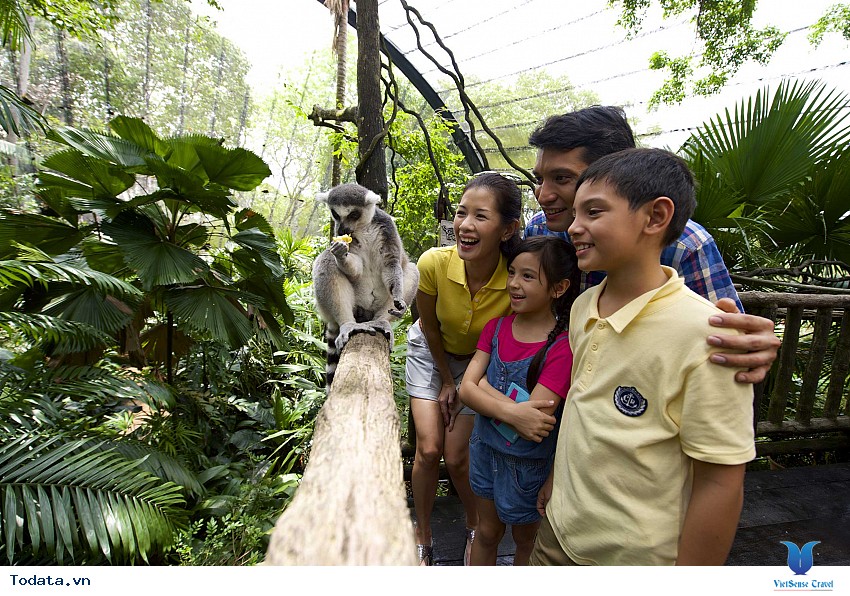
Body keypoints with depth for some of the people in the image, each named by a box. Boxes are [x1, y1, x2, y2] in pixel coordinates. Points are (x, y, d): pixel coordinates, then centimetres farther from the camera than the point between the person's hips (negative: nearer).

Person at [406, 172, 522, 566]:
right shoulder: (434, 263, -32)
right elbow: (429, 327, -13)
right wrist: (446, 383, -4)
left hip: (480, 361, 0)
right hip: (431, 351, 1)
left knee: (456, 456, 0)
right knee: (428, 449, -4)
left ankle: (476, 527, 32)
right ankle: (422, 539, 23)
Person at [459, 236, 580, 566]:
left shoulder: (562, 345, -24)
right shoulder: (497, 326, -6)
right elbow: (466, 389, -13)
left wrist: (484, 386, -20)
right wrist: (510, 409, -31)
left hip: (529, 461, -4)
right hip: (485, 447, 4)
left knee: (525, 539, 22)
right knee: (486, 532, 25)